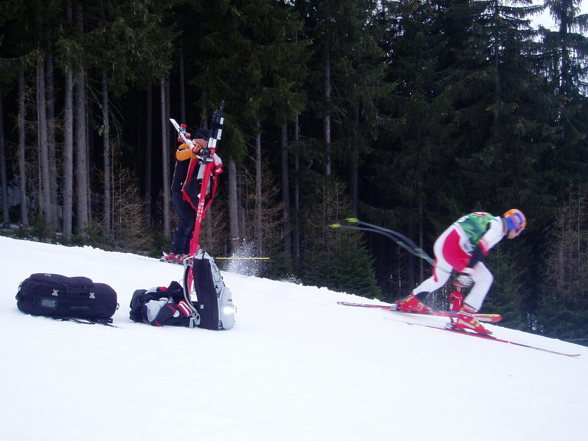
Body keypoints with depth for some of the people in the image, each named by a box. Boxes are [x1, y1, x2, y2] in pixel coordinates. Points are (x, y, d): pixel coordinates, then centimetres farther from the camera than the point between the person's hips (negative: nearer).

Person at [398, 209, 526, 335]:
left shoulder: (489, 221, 26)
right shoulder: (499, 225, -2)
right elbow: (480, 249, -15)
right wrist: (467, 271, -18)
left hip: (441, 242, 9)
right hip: (455, 248, -9)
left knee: (439, 278, 31)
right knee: (485, 279, -4)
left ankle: (411, 301, 40)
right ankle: (465, 317, -8)